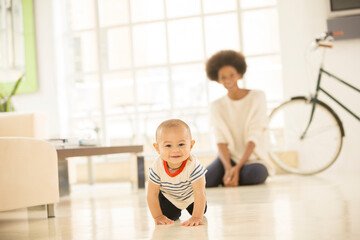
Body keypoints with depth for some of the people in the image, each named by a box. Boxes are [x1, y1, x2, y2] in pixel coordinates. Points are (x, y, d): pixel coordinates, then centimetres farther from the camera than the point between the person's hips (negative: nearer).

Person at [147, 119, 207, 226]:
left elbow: (200, 194, -39)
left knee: (200, 211, 13)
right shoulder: (157, 167, -37)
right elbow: (152, 194, -24)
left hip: (190, 196, 0)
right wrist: (158, 216, -23)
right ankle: (175, 210, 31)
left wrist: (197, 217, -44)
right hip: (168, 196, 0)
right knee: (170, 216, -5)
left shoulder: (193, 166, -43)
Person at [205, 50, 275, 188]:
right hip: (229, 158, 1)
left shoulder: (257, 97, -1)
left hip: (253, 159, -1)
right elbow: (221, 141, -5)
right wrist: (228, 168, -24)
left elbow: (253, 138, -10)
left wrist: (237, 168, -23)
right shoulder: (217, 105, 7)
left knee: (253, 175, -38)